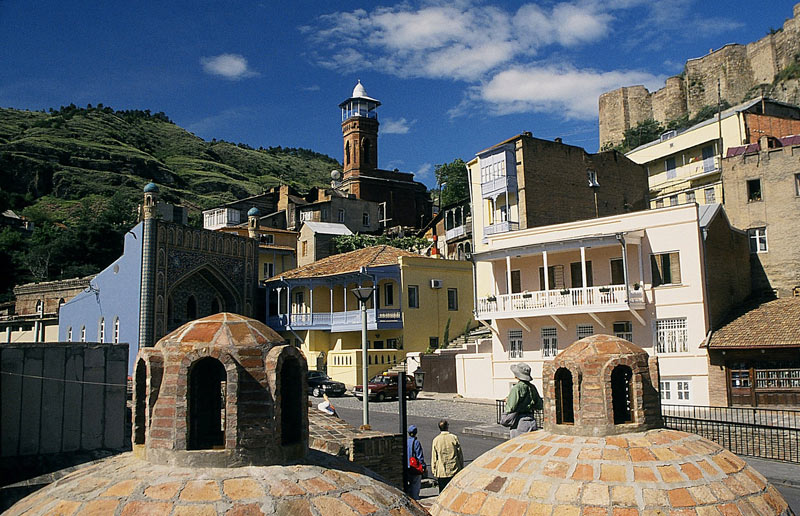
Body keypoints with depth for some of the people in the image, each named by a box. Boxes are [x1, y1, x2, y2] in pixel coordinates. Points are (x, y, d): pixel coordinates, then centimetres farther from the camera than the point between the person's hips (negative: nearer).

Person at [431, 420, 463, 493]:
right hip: (454, 471, 0)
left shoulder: (436, 440, -5)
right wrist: (461, 468, 10)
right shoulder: (454, 438, -5)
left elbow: (434, 457, 0)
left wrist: (434, 471, 9)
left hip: (441, 472, 0)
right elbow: (460, 454, 0)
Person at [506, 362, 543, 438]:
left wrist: (507, 401, 2)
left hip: (519, 421, -6)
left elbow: (511, 408, -17)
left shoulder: (516, 388, -15)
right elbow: (539, 405, 13)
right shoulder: (532, 387, 5)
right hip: (532, 421, 6)